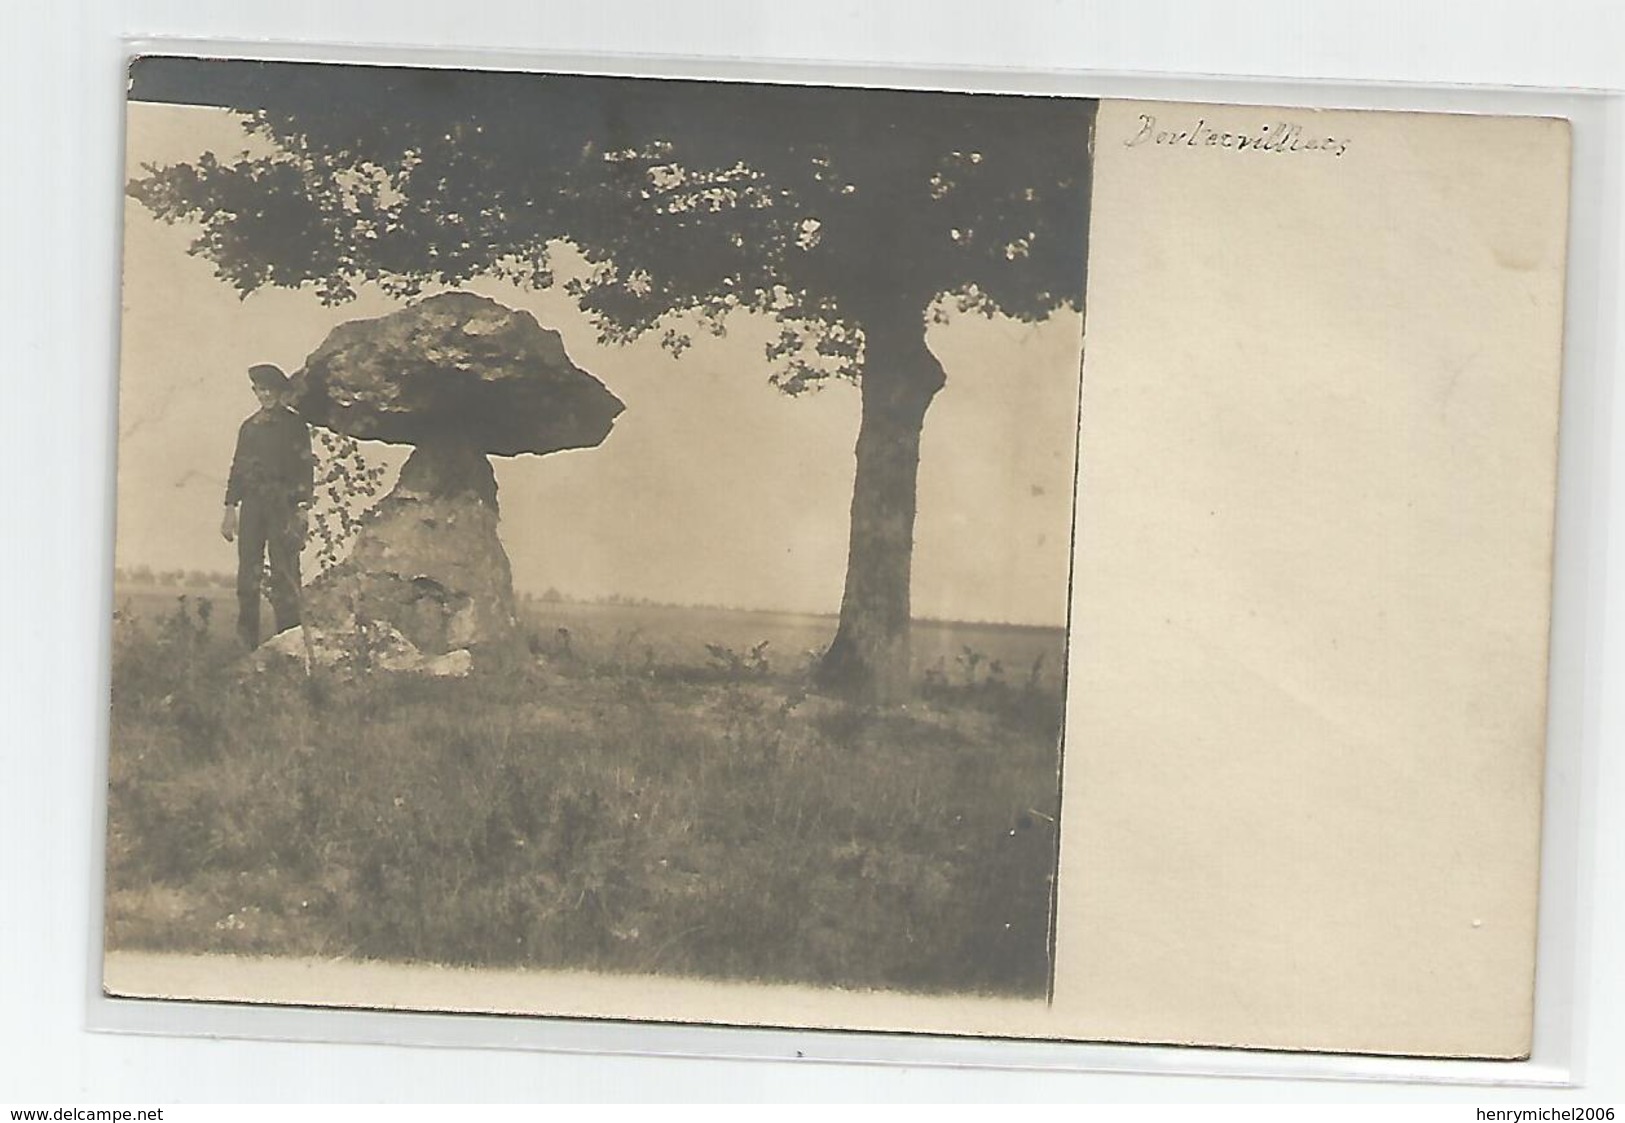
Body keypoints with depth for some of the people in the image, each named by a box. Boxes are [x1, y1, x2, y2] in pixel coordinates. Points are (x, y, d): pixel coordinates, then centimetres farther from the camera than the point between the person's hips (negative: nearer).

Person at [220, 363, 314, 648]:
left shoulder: (295, 425, 5)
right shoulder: (249, 427, 18)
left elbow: (306, 468, -1)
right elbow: (238, 468, 19)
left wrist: (303, 509, -10)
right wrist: (230, 509, 12)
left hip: (283, 504, -4)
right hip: (252, 504, 4)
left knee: (284, 573, -8)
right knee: (247, 574, 2)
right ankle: (247, 642, 6)